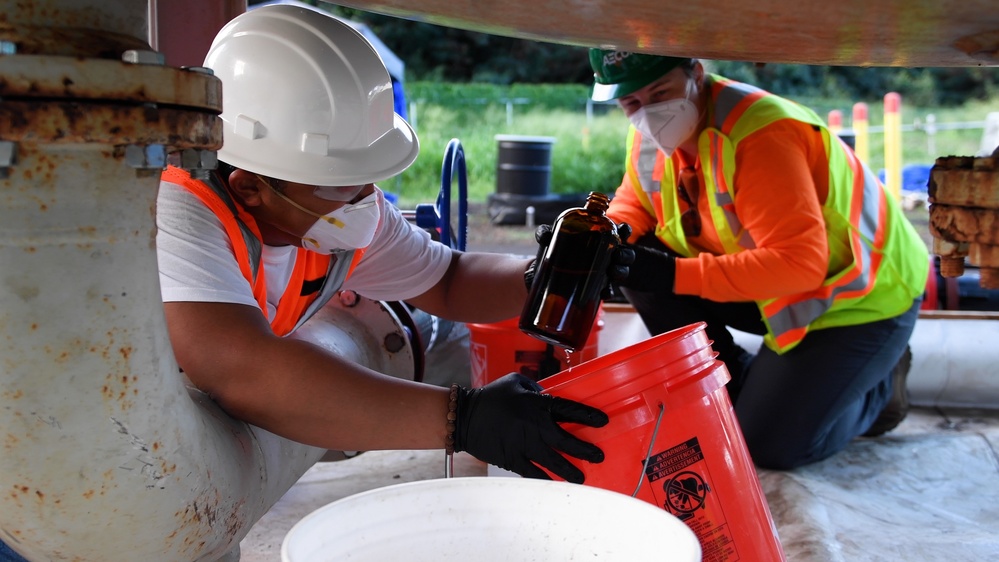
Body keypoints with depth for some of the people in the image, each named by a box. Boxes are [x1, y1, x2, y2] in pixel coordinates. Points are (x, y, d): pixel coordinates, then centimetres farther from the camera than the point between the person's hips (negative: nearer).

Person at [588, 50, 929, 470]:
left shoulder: (760, 135, -31)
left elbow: (798, 264, -35)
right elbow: (634, 203, 7)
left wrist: (677, 275, -37)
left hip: (862, 293, -7)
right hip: (776, 286, 8)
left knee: (770, 446, -14)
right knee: (638, 266, -9)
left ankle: (876, 386, 16)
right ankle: (738, 390, 7)